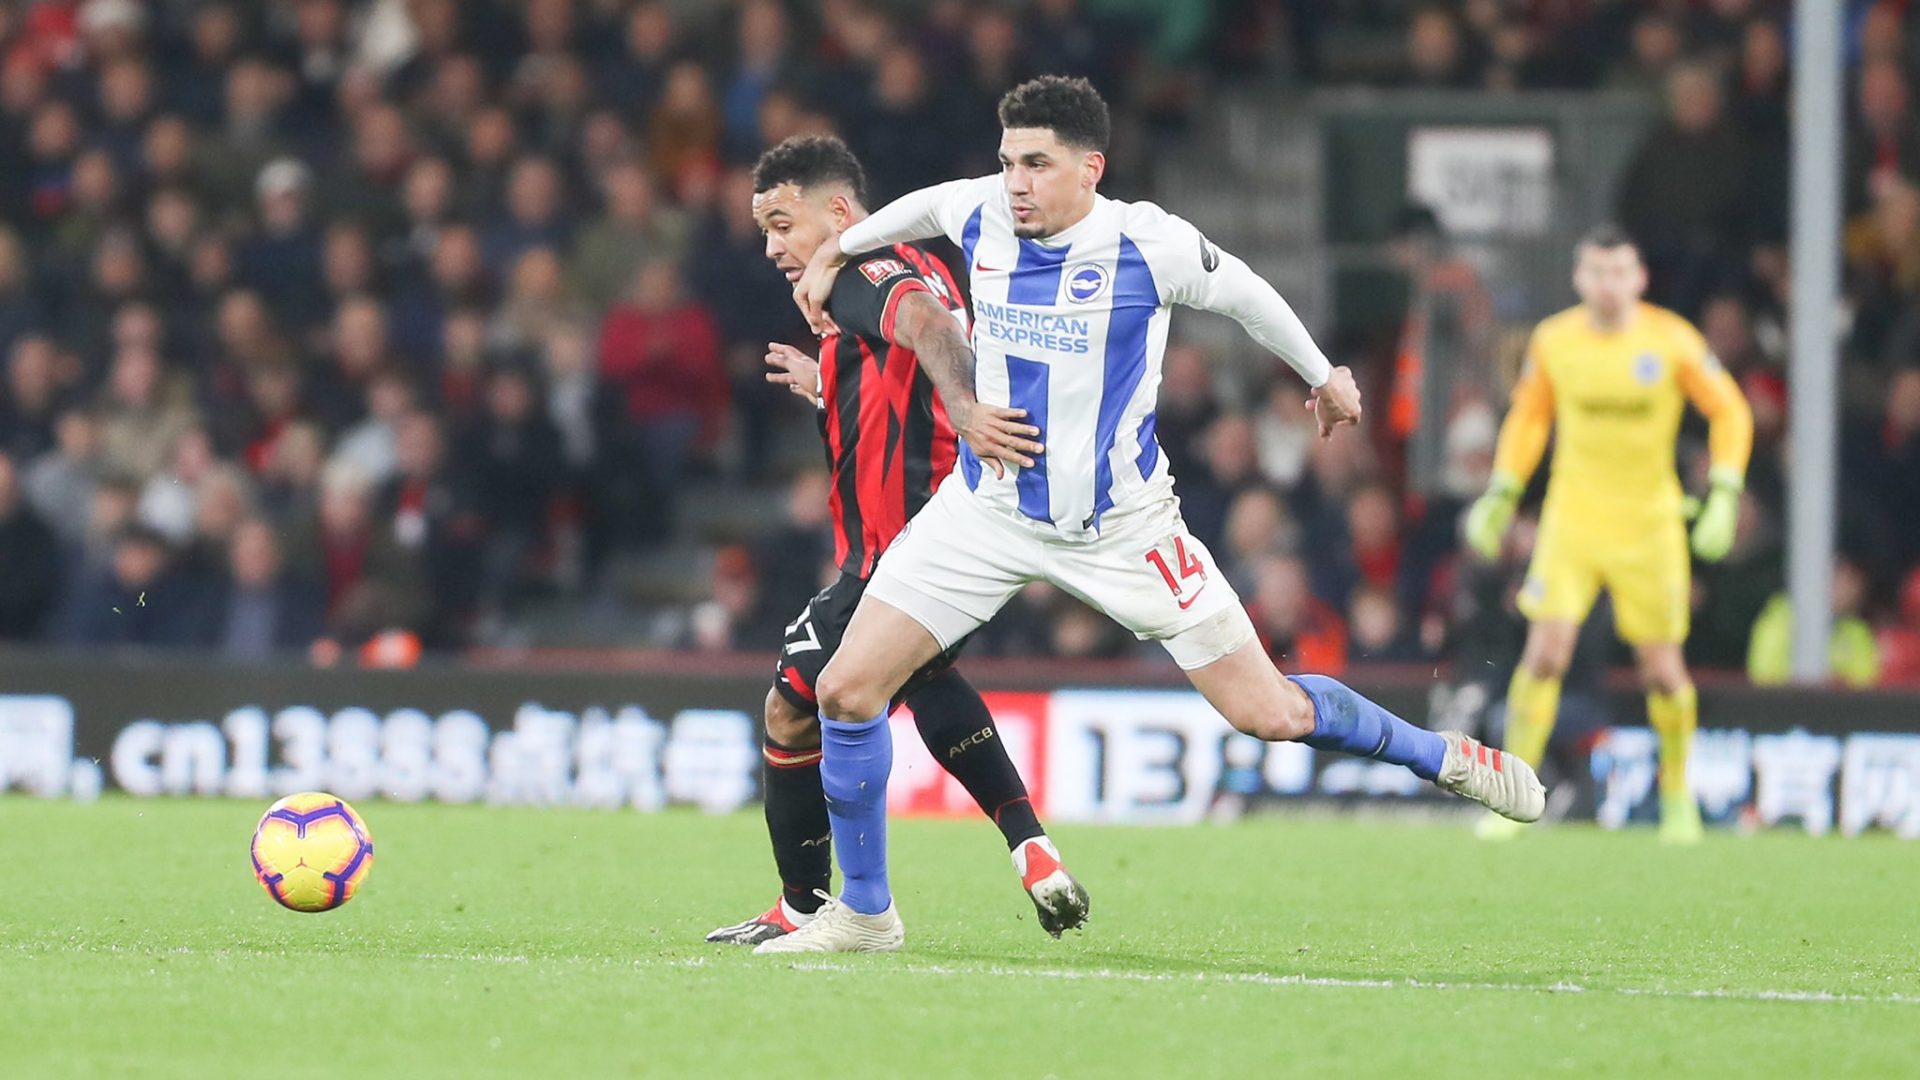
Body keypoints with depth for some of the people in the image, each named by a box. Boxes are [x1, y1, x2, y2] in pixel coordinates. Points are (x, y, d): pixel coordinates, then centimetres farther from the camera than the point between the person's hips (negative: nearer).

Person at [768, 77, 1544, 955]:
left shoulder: (1146, 244, -18)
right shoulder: (979, 214, -8)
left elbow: (1243, 292, 2)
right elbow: (923, 206, 18)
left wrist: (1325, 375, 16)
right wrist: (837, 250, 31)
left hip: (1120, 524, -3)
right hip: (989, 511, 3)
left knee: (1268, 714, -2)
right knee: (846, 688, -10)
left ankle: (1444, 757, 26)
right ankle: (864, 913, 8)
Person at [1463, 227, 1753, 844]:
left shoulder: (1673, 342, -8)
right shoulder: (1553, 342, -2)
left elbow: (1729, 412, 0)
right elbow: (1529, 416, 14)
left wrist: (1724, 495, -9)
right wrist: (1502, 493, 9)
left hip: (1650, 524, -1)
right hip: (1572, 512, 1)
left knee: (1662, 666, 1)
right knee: (1546, 650, -13)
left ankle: (1677, 794, 23)